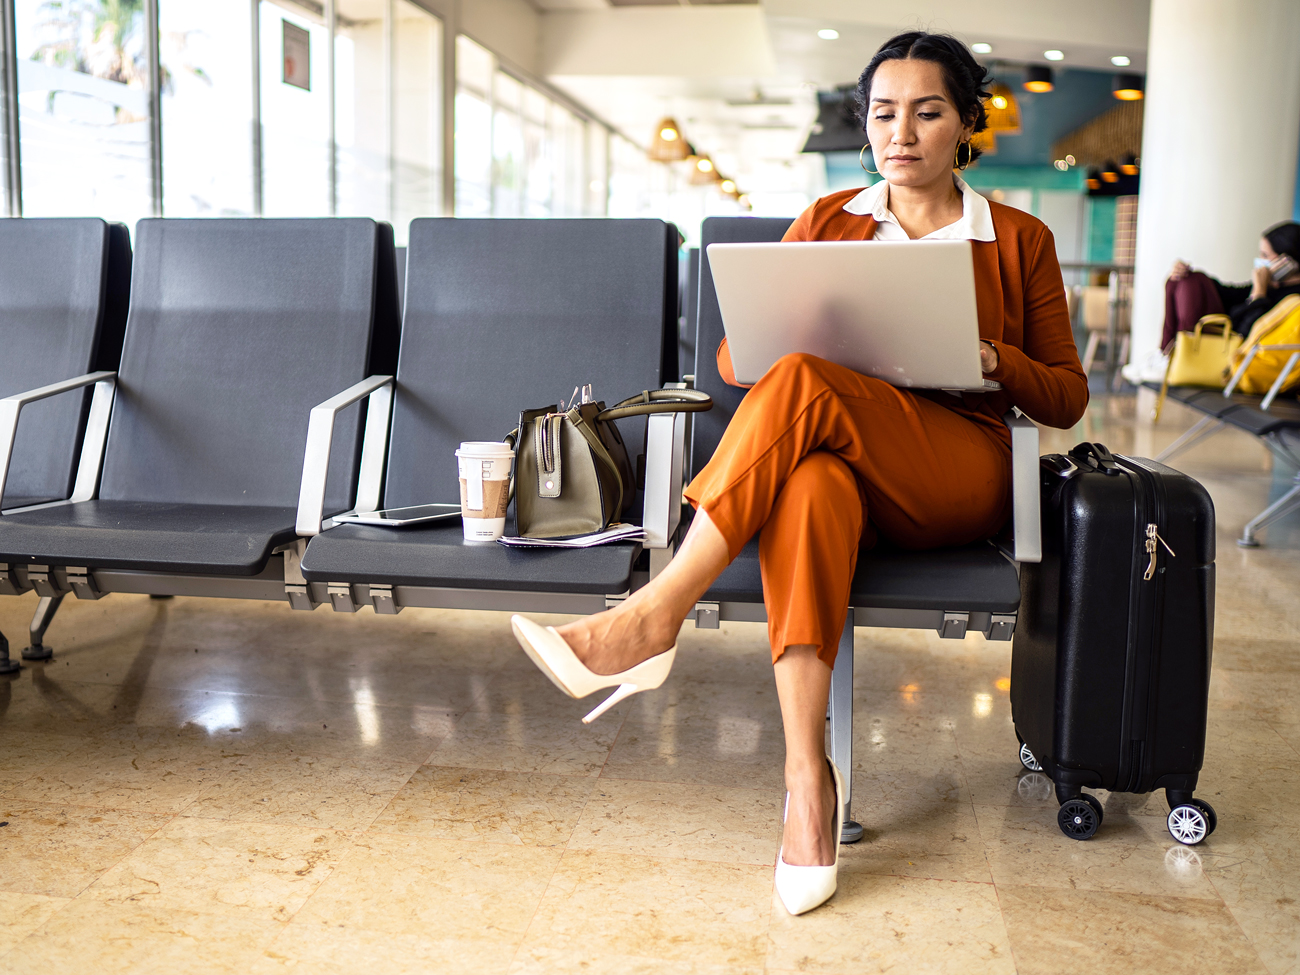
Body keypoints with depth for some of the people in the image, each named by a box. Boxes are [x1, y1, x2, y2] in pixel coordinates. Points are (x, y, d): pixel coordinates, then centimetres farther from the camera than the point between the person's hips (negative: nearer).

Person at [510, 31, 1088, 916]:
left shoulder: (1020, 240, 12)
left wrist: (989, 357, -10)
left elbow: (1068, 397, 11)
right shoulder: (826, 223, 16)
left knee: (802, 385, -32)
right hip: (843, 462, 2)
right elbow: (734, 357, 12)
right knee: (810, 484, -39)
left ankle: (654, 616, -33)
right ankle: (808, 771, -39)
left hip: (960, 470, -1)